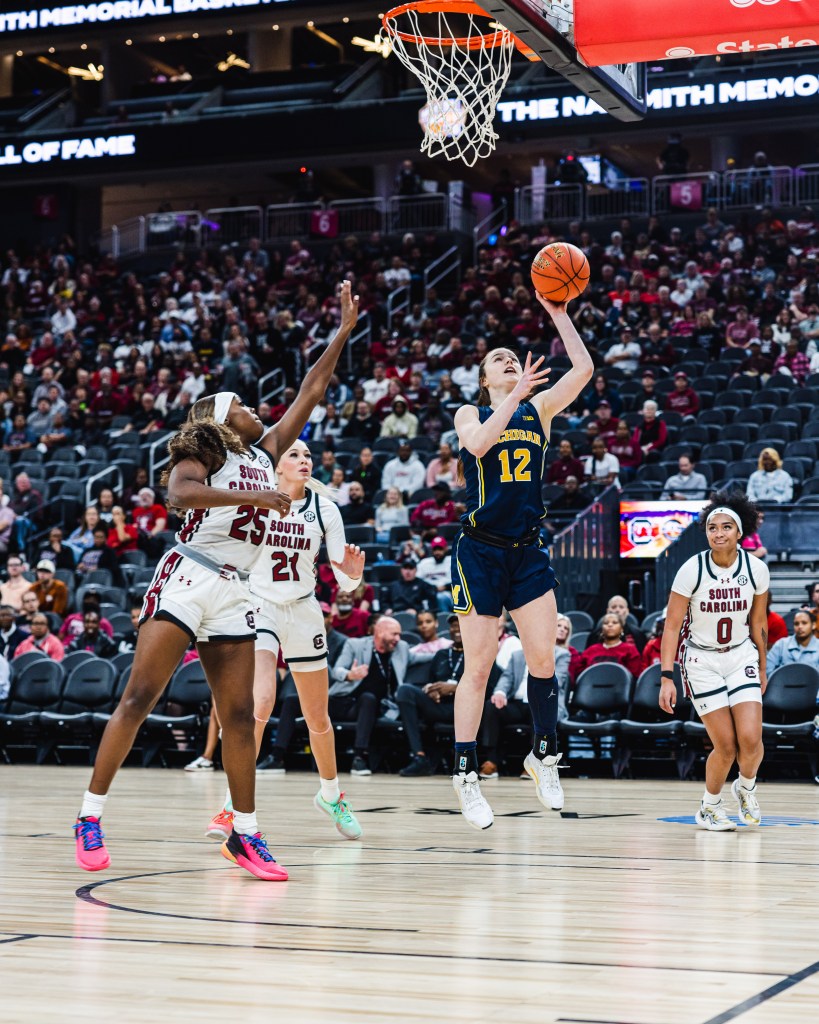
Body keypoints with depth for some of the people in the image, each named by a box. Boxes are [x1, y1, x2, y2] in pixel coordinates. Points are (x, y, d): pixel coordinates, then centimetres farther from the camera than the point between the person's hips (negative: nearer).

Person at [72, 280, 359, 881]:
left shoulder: (267, 454, 19)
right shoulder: (202, 451, 2)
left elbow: (312, 391, 22)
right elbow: (179, 493, -20)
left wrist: (345, 332, 22)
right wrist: (250, 496, -23)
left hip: (235, 593, 6)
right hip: (187, 578, -6)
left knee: (239, 715, 3)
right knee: (139, 698, -9)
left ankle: (245, 834, 9)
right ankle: (90, 816, -5)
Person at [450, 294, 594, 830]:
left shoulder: (539, 409, 12)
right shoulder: (470, 413, 4)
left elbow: (584, 369, -1)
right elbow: (478, 443, -20)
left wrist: (559, 314, -4)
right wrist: (517, 394, -21)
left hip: (528, 550, 3)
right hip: (480, 552, -3)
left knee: (544, 660, -4)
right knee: (479, 666, -2)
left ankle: (544, 754, 16)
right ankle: (466, 773, 7)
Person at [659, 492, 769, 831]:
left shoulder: (756, 569, -9)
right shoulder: (691, 570, -17)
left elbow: (758, 621, 6)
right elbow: (672, 626, -14)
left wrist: (762, 668, 15)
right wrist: (666, 678, -20)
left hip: (742, 657, 2)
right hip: (701, 661, -2)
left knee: (751, 739, -13)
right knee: (726, 746, -7)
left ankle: (745, 787, 21)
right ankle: (709, 807, 21)